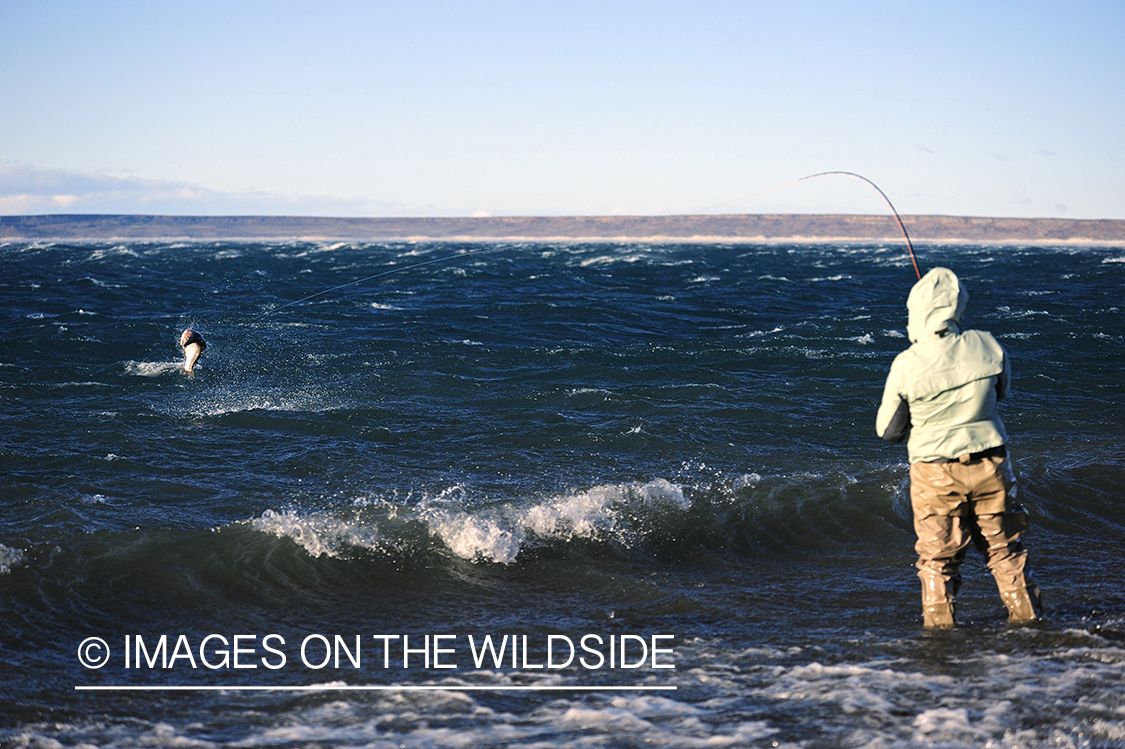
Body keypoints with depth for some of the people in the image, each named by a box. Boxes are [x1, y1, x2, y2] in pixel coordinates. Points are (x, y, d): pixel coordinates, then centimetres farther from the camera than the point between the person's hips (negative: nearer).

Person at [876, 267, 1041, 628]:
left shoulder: (906, 365, -16)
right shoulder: (985, 345, -9)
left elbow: (888, 431, -4)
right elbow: (1002, 389, 12)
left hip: (935, 473, -2)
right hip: (990, 465, 2)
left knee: (938, 555, 10)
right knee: (1004, 546, 16)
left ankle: (939, 621, 14)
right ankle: (1025, 613, 22)